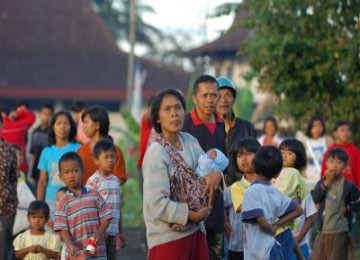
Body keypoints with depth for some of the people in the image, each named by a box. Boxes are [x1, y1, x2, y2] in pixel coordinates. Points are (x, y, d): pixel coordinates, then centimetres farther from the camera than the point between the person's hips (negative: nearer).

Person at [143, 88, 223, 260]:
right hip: (168, 238, -8)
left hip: (195, 232, 8)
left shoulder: (190, 141, 4)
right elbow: (158, 204, -24)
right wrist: (193, 215, -16)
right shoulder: (156, 153, -18)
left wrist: (216, 175, -8)